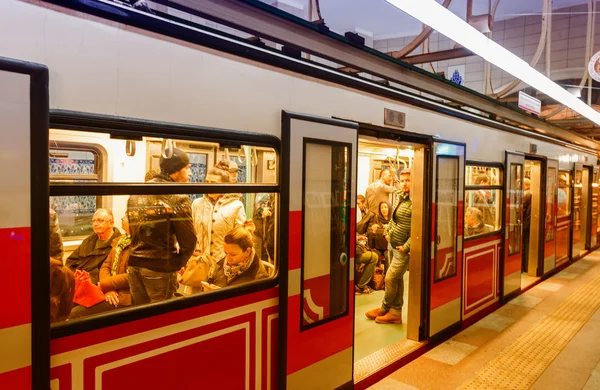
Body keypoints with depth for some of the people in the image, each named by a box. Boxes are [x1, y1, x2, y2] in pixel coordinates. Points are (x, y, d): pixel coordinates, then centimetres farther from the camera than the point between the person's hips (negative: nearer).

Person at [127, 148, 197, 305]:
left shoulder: (136, 194, 9)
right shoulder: (177, 198, -13)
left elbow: (134, 230, 8)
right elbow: (189, 239, -14)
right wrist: (179, 263, 4)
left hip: (134, 264, 7)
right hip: (161, 267, -6)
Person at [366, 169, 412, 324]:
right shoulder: (398, 195, 5)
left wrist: (406, 247, -20)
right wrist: (387, 232, 9)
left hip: (403, 249, -8)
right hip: (392, 244, 8)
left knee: (390, 278, -1)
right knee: (398, 278, 15)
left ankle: (384, 309, 21)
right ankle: (395, 313, 25)